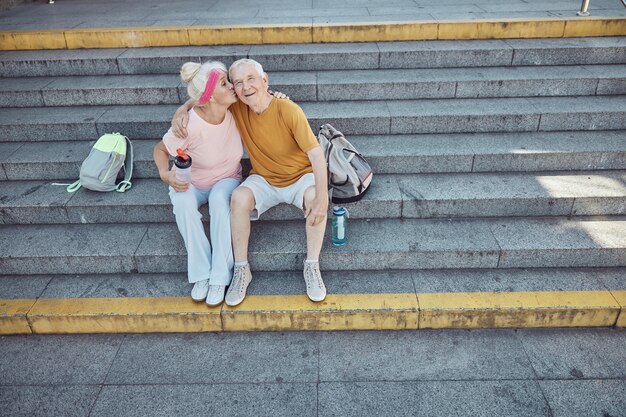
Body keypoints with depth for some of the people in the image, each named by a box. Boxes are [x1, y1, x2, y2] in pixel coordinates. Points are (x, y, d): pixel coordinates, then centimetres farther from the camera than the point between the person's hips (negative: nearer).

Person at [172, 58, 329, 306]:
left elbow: (316, 153, -26)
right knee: (239, 197, -29)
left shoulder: (289, 111, -23)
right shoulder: (236, 107, -11)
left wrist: (322, 198, -37)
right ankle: (241, 269, -14)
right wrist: (182, 109, -17)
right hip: (264, 179, 3)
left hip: (300, 176, -2)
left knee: (316, 197, -35)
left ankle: (312, 266, -16)